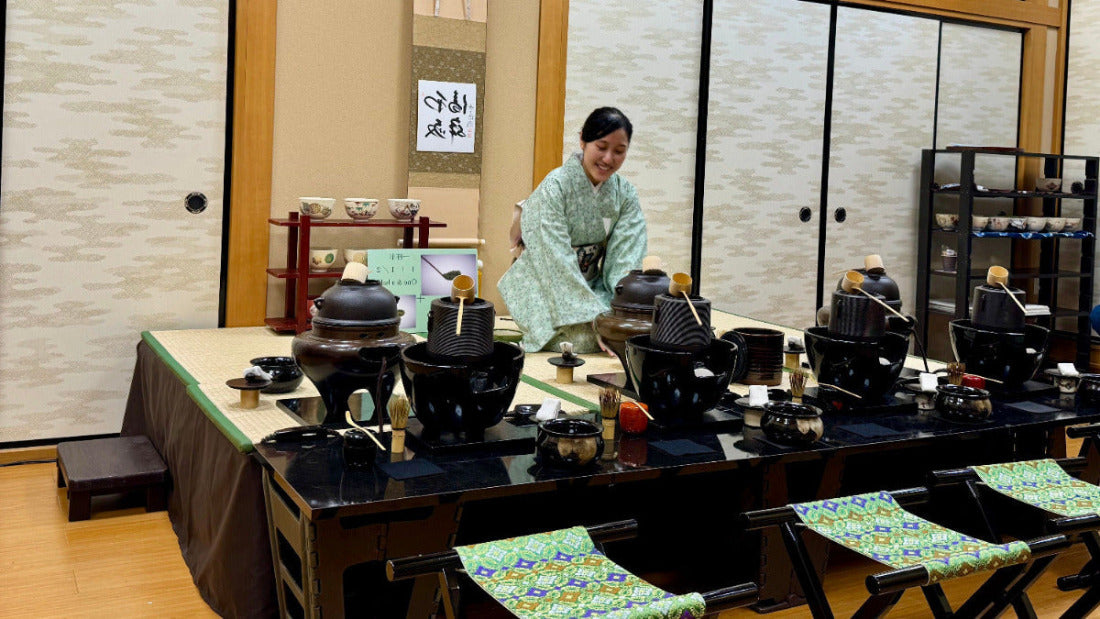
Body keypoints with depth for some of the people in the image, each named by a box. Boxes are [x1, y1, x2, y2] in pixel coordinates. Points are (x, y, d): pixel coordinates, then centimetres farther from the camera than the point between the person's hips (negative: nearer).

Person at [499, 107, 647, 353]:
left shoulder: (625, 194, -1)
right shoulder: (554, 187, -18)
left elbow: (626, 261, -8)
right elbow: (558, 263, -25)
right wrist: (596, 318, -32)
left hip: (591, 285, 5)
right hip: (545, 289, -4)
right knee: (583, 338, -29)